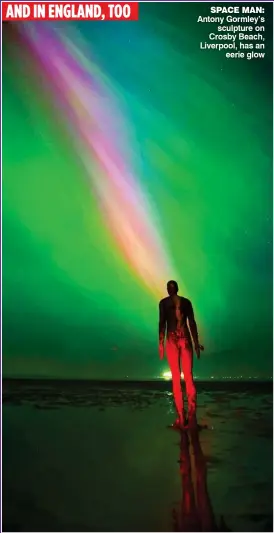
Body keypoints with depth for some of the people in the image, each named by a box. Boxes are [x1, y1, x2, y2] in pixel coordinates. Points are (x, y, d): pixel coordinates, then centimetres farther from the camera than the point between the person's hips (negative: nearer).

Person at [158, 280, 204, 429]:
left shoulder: (163, 302, 1)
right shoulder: (186, 301, 8)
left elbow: (162, 323, -8)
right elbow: (192, 323, 4)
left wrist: (161, 343, -6)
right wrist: (196, 343, 8)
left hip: (172, 340, -2)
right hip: (186, 339, 2)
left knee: (176, 379, 3)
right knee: (188, 377, 3)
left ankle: (181, 418, 3)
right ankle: (192, 414, -11)